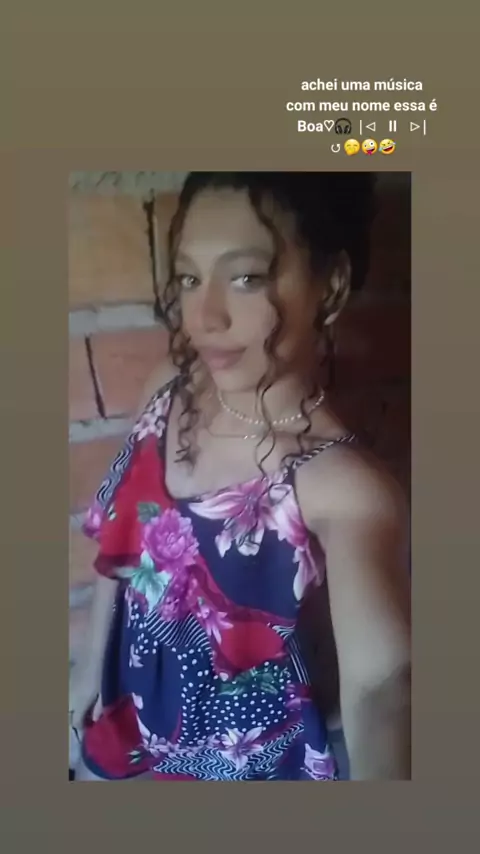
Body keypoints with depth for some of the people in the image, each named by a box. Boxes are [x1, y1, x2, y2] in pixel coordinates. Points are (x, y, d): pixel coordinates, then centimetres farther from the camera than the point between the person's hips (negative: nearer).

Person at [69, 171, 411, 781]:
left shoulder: (343, 486, -32)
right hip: (133, 696, 5)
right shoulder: (169, 390, -14)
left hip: (244, 746, -4)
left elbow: (379, 677, -47)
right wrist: (93, 659, 10)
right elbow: (119, 541, -1)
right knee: (94, 769, 28)